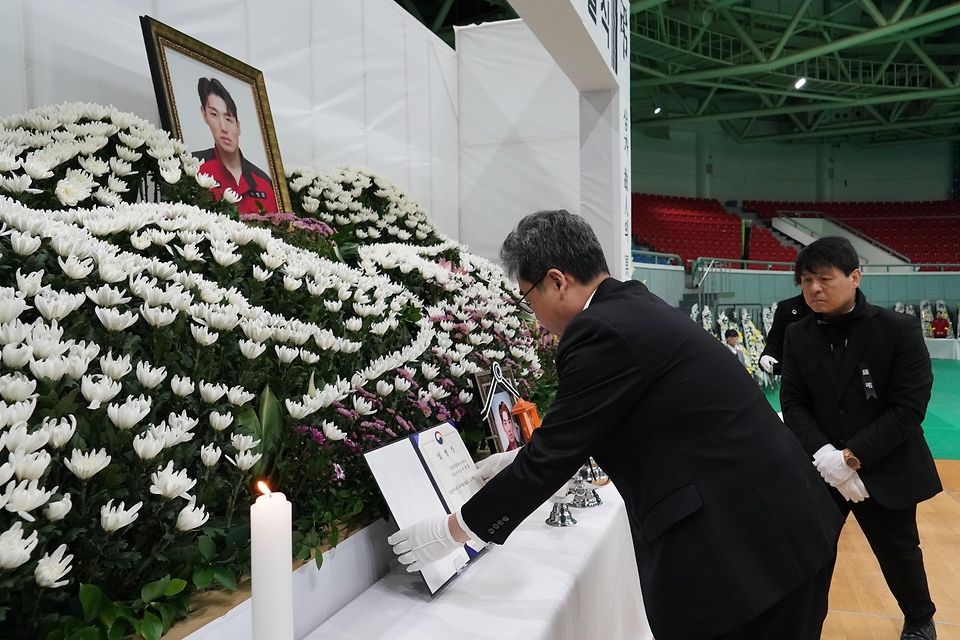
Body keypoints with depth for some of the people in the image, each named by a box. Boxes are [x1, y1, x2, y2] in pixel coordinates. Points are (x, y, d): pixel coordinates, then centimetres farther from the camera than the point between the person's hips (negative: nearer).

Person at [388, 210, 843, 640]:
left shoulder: (602, 330, -19)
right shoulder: (634, 309, 10)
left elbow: (555, 453, -14)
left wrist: (452, 530, -2)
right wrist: (519, 460, 31)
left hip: (745, 548, -9)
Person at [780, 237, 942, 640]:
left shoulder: (900, 330, -13)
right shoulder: (797, 337, -3)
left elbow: (909, 408, -15)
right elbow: (793, 404, -3)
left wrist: (852, 457, -20)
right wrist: (824, 455, -19)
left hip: (886, 470, -2)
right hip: (820, 471, 2)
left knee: (898, 553, 16)